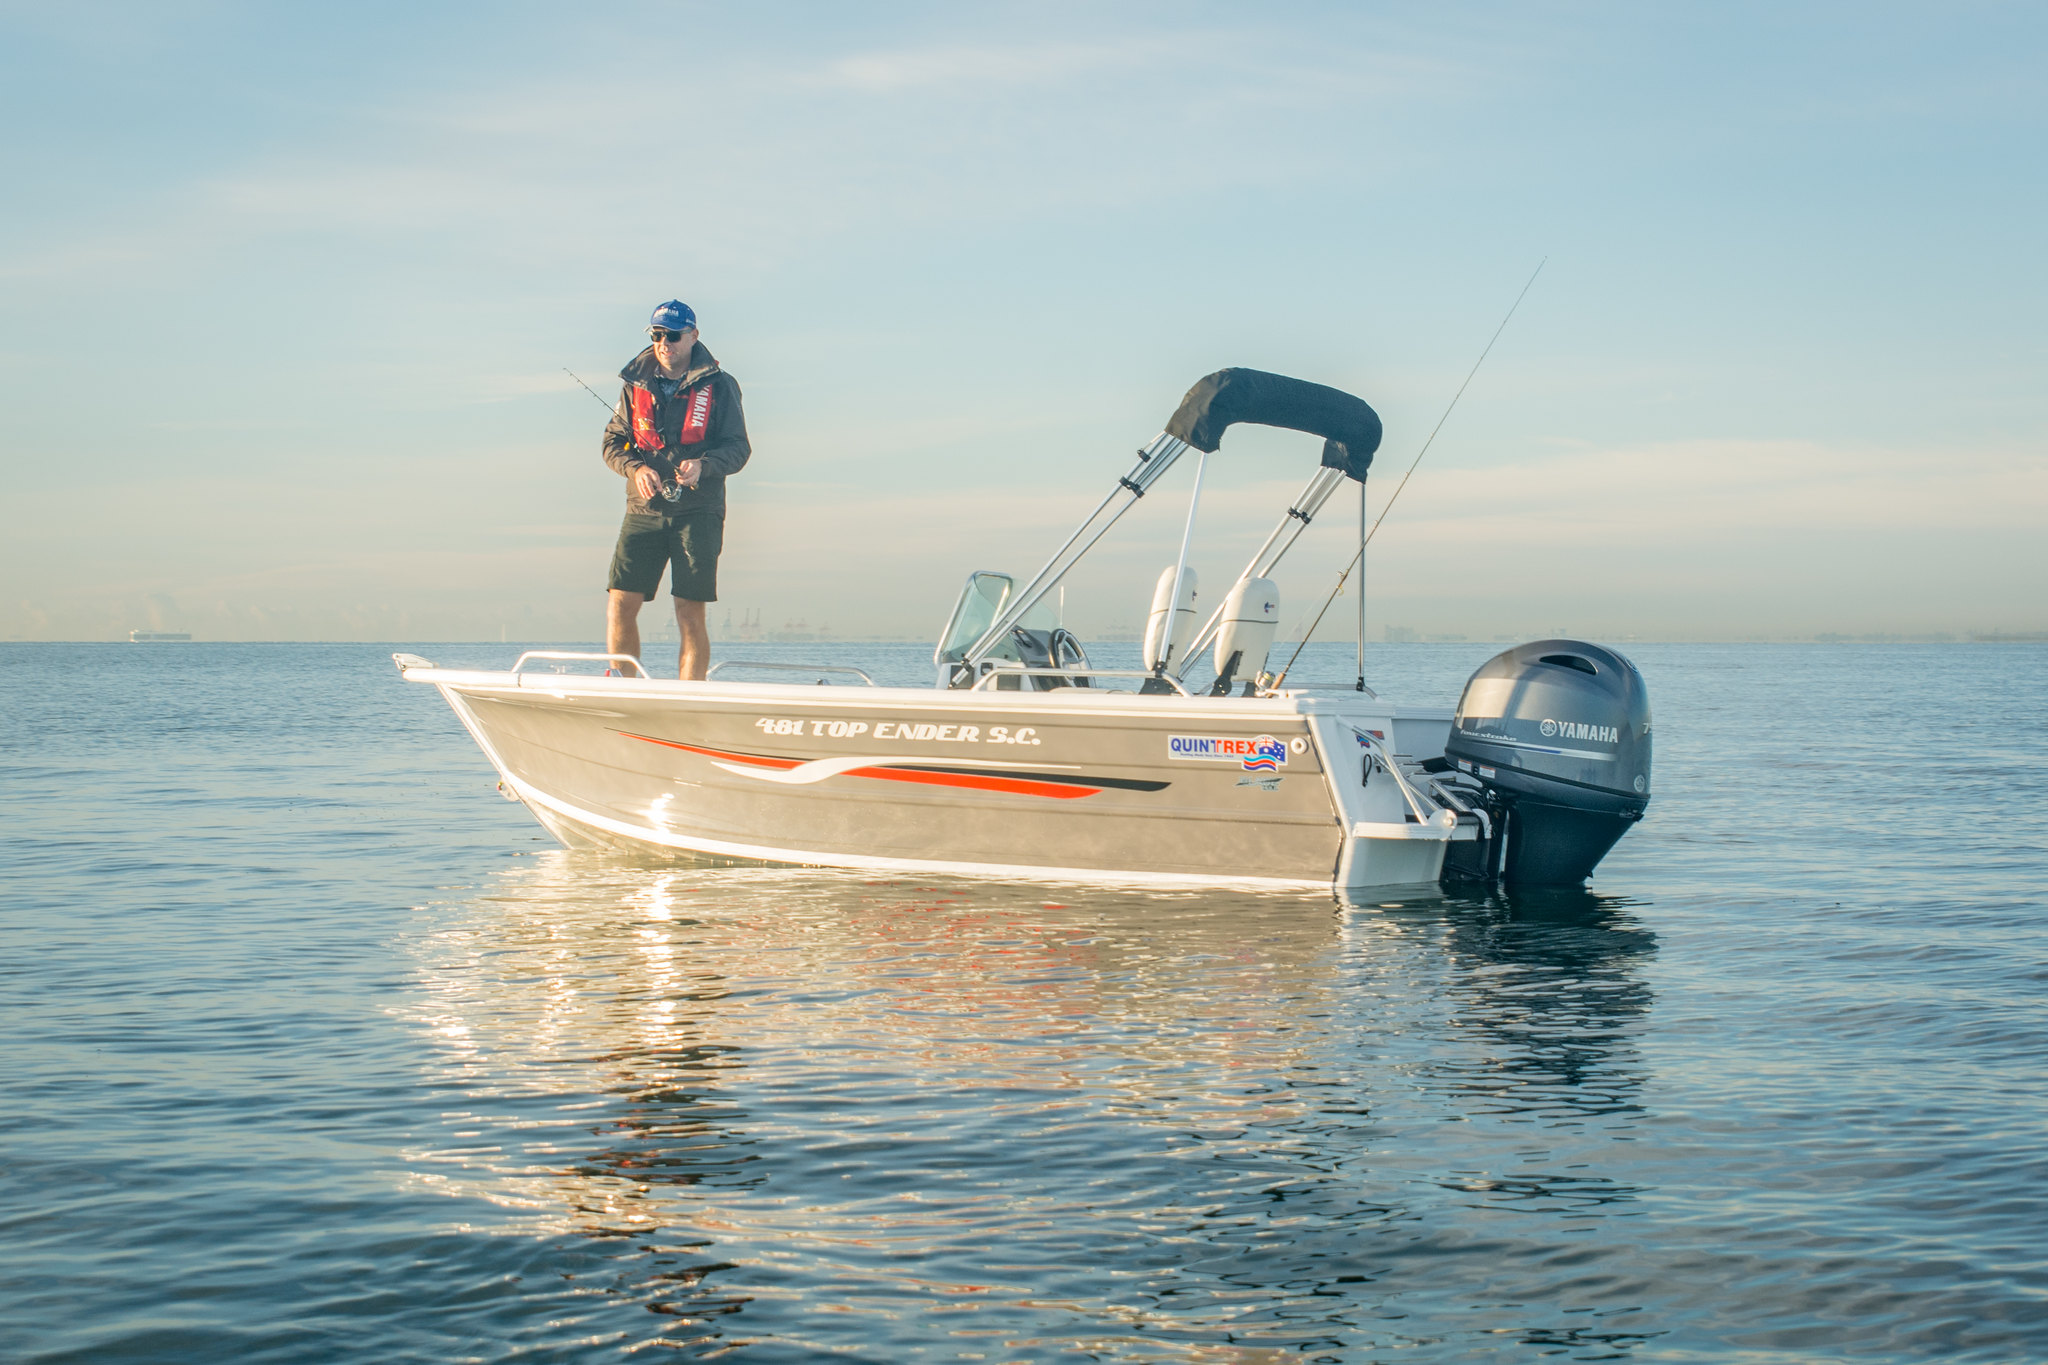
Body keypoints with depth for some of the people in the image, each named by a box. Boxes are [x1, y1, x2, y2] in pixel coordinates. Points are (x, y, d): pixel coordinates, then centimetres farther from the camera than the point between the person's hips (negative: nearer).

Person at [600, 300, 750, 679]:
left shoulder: (718, 386, 4)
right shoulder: (636, 384, 12)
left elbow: (738, 448, 2)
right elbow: (612, 441, 14)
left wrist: (703, 466, -18)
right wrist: (636, 468, -8)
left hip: (698, 511, -2)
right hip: (644, 510, 3)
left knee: (690, 613, -5)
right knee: (620, 603, -7)